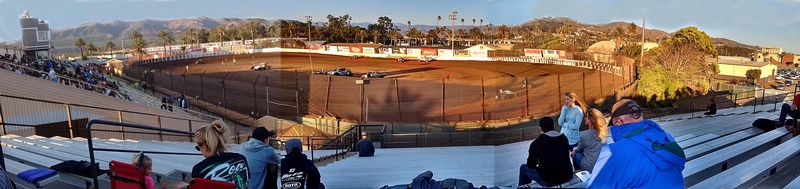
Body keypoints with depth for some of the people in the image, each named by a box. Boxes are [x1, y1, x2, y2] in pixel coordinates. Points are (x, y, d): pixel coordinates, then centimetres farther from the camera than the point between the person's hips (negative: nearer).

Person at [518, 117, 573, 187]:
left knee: (524, 168, 20)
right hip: (568, 177, 5)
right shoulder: (564, 138, 4)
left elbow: (530, 165, 2)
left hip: (549, 181, -5)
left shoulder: (536, 143, -9)